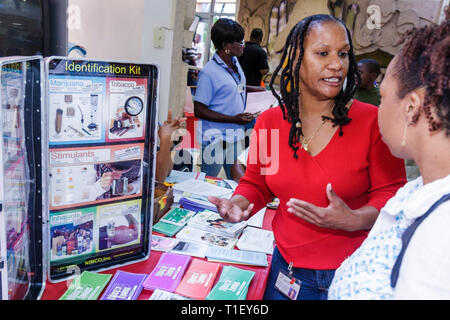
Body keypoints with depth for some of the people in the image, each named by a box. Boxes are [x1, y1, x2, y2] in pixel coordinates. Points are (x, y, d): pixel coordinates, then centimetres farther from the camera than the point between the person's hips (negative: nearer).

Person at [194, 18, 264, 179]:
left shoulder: (235, 62, 7)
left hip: (235, 137, 8)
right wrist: (234, 119, -21)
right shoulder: (209, 72, -17)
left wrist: (253, 89, 12)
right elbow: (199, 111, -18)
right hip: (215, 140, -8)